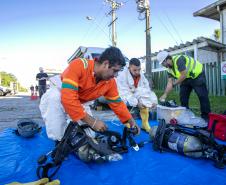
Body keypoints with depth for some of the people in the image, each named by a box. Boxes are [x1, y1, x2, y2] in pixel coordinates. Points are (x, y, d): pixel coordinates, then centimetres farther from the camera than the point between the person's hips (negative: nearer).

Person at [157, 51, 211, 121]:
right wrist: (165, 94, -14)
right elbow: (169, 83, -5)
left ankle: (206, 117, 3)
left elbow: (184, 75, -30)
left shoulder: (178, 60, -28)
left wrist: (174, 84, -18)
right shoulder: (169, 69, -1)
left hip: (197, 75, -8)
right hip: (186, 79, 8)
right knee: (183, 96, 5)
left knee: (202, 96, -6)